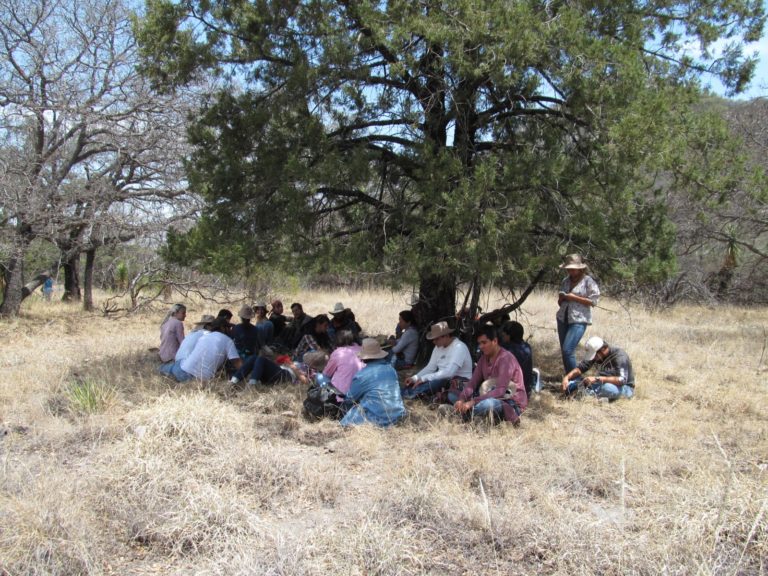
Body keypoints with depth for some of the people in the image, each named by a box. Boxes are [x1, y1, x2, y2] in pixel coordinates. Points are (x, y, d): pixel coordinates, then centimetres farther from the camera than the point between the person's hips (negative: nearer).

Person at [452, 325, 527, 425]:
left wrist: (473, 402, -34)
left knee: (488, 404, -42)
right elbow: (473, 382, 1)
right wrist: (462, 399, -19)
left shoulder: (506, 358, -19)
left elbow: (500, 391, -28)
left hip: (512, 403, -8)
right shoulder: (484, 358, 7)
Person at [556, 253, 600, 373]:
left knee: (567, 350, -17)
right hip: (563, 319, 7)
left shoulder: (588, 281, -5)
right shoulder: (566, 281, 14)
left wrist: (574, 297, -14)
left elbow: (593, 301, -9)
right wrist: (561, 299, -1)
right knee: (564, 351, 8)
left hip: (579, 321, -7)